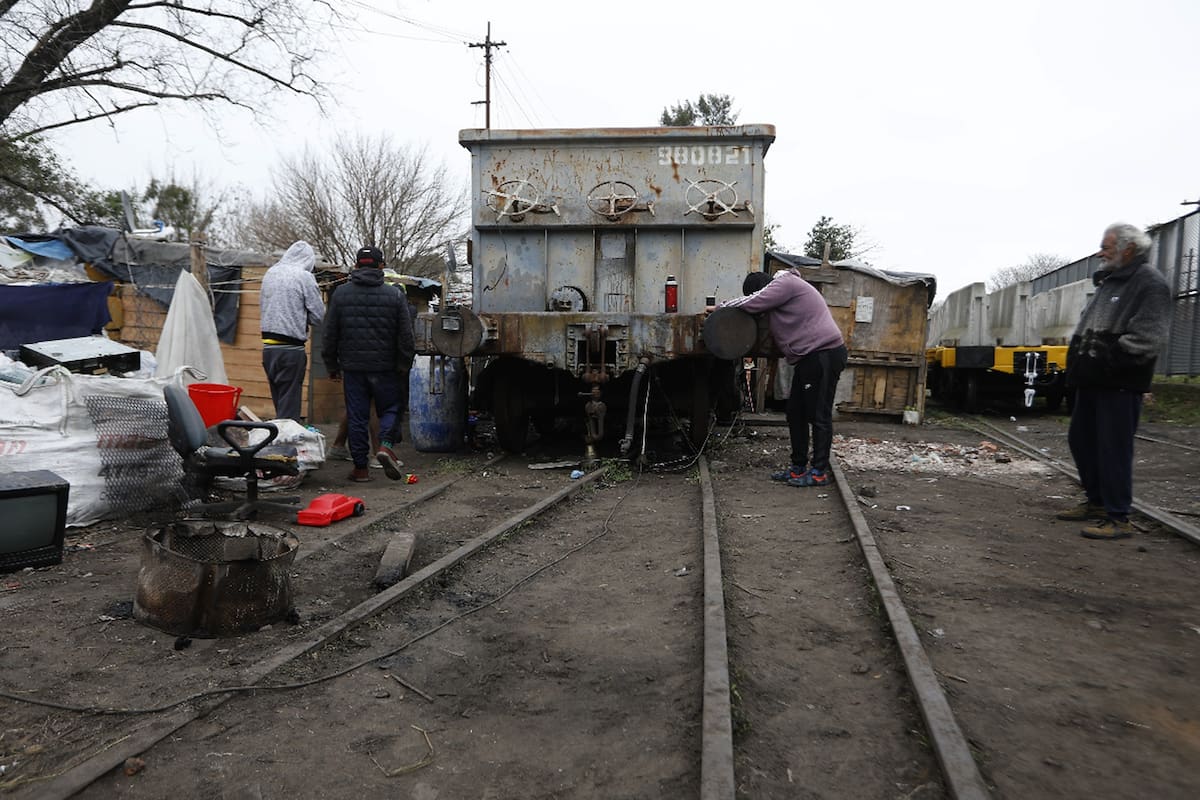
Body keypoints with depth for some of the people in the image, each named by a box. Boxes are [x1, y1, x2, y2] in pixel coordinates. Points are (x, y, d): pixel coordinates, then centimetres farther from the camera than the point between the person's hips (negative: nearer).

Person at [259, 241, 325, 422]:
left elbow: (262, 307, 21)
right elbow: (318, 316, -7)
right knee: (289, 407, -2)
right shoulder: (304, 277, -9)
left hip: (268, 347, 6)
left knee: (278, 404, 16)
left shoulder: (270, 273, 11)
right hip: (291, 350, -6)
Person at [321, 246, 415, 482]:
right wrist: (404, 366, 9)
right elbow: (406, 336, -1)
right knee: (390, 408, 13)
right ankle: (386, 445, -11)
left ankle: (360, 467, 9)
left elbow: (330, 334, 6)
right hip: (385, 367, -1)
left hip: (352, 366, 1)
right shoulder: (395, 295, -1)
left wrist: (332, 365, 14)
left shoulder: (341, 294, 3)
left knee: (356, 416, 6)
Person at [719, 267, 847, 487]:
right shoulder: (786, 286, 21)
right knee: (795, 412, 14)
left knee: (819, 415, -5)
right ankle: (798, 467, 21)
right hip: (812, 356, 11)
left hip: (824, 355, -11)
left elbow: (753, 303, -15)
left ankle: (819, 472, 3)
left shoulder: (784, 283, -10)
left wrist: (722, 306, -1)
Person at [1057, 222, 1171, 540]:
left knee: (1114, 448, -6)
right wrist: (1078, 357, 12)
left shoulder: (1150, 283, -7)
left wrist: (1110, 358, -21)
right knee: (1081, 440, 15)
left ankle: (1118, 517, 1)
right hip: (1092, 380, 9)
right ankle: (1097, 501, 29)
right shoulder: (1107, 281, 20)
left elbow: (1148, 336, -17)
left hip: (1120, 383, -9)